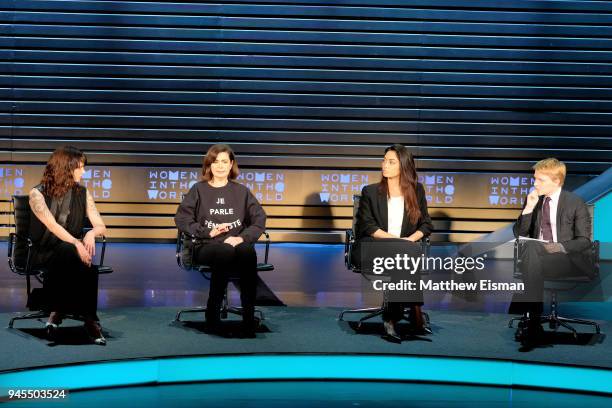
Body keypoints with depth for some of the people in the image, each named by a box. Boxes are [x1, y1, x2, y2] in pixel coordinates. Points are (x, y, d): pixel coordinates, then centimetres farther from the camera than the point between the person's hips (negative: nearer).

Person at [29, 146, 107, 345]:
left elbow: (101, 225, 6)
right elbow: (52, 225, -18)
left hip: (71, 250, 3)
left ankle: (58, 312, -23)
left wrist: (91, 233, -19)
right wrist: (76, 244, -34)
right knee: (67, 252, -38)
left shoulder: (82, 193, 10)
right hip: (44, 251, -3)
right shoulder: (38, 193, -3)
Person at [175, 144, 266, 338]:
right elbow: (181, 219, 6)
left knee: (248, 253, -36)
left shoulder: (241, 191, 20)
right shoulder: (199, 190, 15)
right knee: (226, 252, -38)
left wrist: (242, 237, -10)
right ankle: (212, 314, -27)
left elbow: (259, 219, 9)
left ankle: (249, 320, -37)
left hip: (236, 243, 1)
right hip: (206, 246, -1)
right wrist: (208, 232, -8)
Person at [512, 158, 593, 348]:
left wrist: (561, 246, -20)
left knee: (531, 257, -33)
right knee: (529, 246, -33)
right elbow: (518, 233, 10)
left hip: (567, 258, -4)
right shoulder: (533, 200, 14)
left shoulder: (575, 203, 1)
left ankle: (530, 319, -30)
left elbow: (584, 241, -2)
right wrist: (528, 208, -4)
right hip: (536, 253, 4)